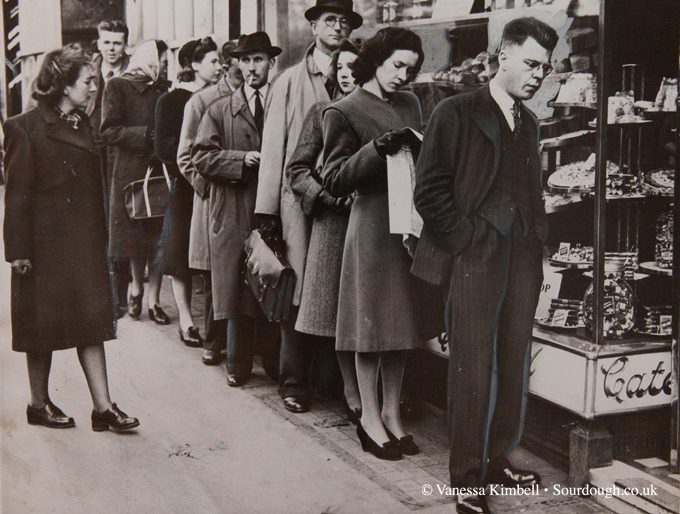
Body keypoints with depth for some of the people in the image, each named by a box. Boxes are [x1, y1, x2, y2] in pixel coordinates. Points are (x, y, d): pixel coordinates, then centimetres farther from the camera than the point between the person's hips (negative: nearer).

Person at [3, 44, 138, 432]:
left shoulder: (83, 125, 12)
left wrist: (100, 238, 10)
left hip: (84, 241, 6)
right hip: (45, 241, -6)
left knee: (92, 321, 3)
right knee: (43, 325, 6)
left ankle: (103, 407, 5)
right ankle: (39, 403, 21)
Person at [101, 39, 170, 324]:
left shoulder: (163, 88, 13)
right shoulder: (118, 87, -1)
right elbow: (109, 131, -9)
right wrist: (148, 135, -15)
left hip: (159, 170, 3)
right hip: (130, 172, -3)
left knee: (158, 237, -1)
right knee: (136, 235, 5)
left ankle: (153, 299, 6)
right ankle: (136, 288, 28)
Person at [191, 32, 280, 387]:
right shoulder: (219, 111, 8)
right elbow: (201, 156, -2)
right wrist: (242, 159, -14)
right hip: (234, 215, 0)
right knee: (237, 292, 3)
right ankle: (238, 364, 16)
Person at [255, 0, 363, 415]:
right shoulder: (290, 81, 6)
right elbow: (275, 144, 4)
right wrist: (267, 207, -1)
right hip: (299, 197, -1)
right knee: (298, 291, 1)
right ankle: (294, 380, 11)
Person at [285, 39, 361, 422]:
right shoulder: (323, 113, 6)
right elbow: (297, 170, 5)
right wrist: (333, 196, -8)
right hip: (334, 222, 1)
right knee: (339, 309, 2)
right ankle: (352, 392, 14)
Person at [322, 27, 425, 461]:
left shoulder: (410, 103, 13)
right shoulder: (344, 112, -5)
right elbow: (335, 180, -10)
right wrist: (376, 149, -21)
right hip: (372, 226, -6)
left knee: (401, 323, 11)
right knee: (372, 324, 2)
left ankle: (392, 412, 23)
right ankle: (370, 417, 15)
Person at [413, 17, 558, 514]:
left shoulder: (529, 122, 16)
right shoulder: (457, 113, -3)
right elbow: (430, 192, -8)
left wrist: (538, 235, 8)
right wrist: (468, 240, -9)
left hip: (523, 259, 6)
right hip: (475, 258, -6)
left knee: (514, 365, 9)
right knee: (473, 370, -3)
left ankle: (498, 459, 25)